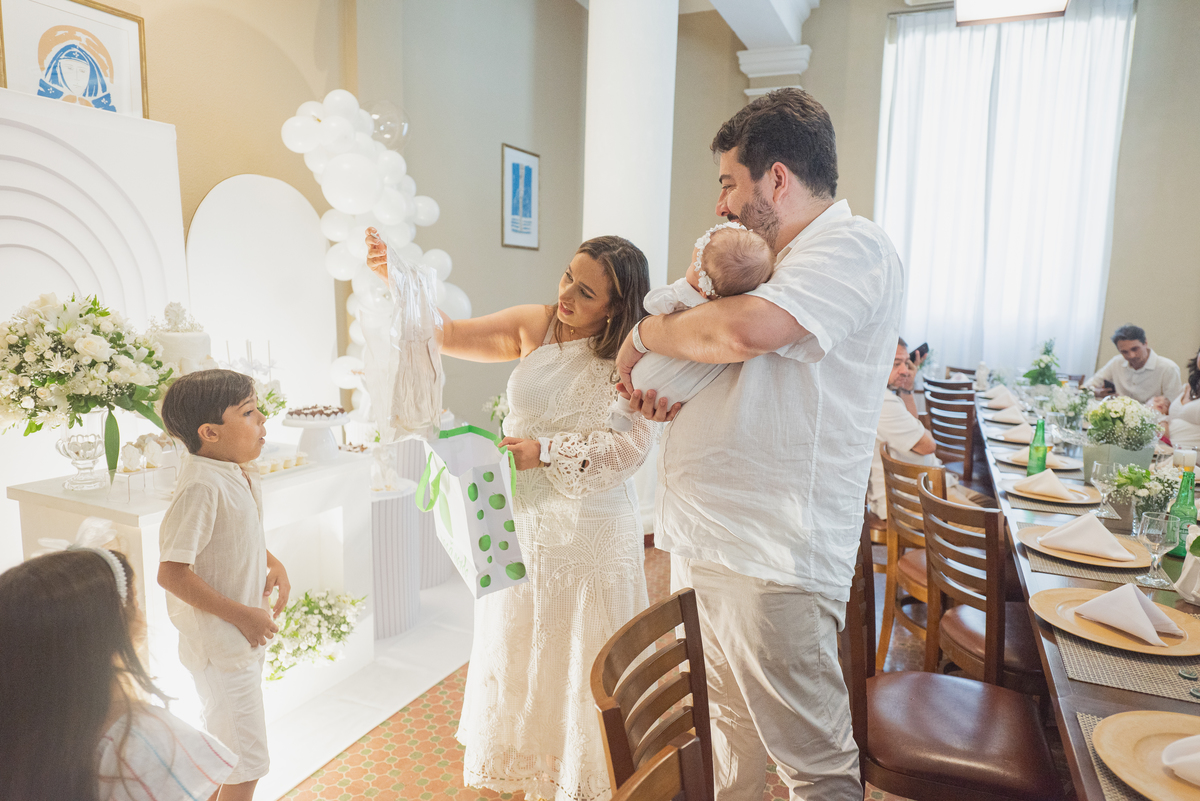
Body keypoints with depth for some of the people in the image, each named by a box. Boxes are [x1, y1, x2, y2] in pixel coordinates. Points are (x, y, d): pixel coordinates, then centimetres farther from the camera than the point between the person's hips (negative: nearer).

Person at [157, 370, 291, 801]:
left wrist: (271, 563, 1)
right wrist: (241, 615, -24)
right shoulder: (202, 486, -27)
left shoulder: (239, 476, 1)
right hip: (220, 646, -9)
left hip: (245, 636, 9)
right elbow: (171, 573, -28)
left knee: (228, 751, 27)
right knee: (247, 762, 5)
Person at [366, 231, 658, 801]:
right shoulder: (533, 327, 0)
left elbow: (631, 444, -19)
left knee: (583, 659, 10)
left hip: (590, 532, -4)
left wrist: (546, 450, -24)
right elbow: (449, 335, 0)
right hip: (521, 523, 4)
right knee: (521, 653, 17)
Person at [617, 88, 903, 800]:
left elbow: (744, 331, -30)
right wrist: (669, 391, 3)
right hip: (703, 540, 9)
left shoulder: (855, 249, -12)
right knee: (727, 728, 24)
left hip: (771, 562, -9)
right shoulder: (782, 260, 19)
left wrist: (645, 334, -11)